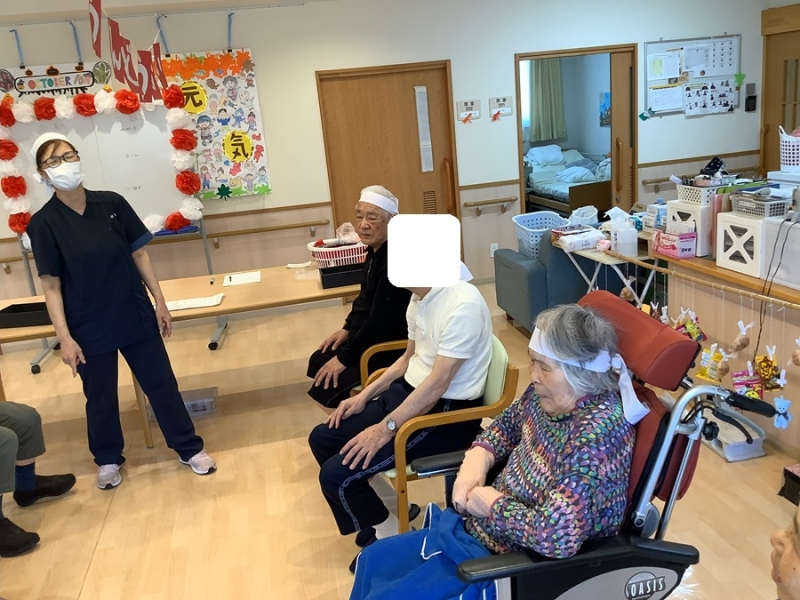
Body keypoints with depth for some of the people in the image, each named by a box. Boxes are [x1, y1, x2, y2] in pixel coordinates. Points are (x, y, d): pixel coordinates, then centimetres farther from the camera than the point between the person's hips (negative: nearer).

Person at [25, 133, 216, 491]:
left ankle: (190, 448, 27)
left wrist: (159, 302, 1)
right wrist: (65, 337, -13)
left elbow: (139, 254, 3)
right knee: (100, 396, 15)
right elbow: (51, 285, -9)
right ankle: (108, 460, 38)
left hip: (135, 316, 2)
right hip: (89, 327, -2)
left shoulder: (112, 204, -3)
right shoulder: (43, 224, -9)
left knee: (162, 384, 11)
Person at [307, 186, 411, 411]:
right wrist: (347, 328, 11)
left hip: (390, 345, -10)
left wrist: (345, 357, -21)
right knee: (318, 362, 18)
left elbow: (381, 321, -28)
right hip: (369, 334, 10)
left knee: (326, 390, -15)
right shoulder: (375, 250, 3)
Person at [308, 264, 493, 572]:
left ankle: (390, 537, 11)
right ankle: (389, 505, 23)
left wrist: (386, 429, -21)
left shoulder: (463, 305, -25)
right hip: (408, 393, 9)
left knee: (336, 475, -14)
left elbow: (437, 384, -25)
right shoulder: (420, 295, 4)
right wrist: (364, 396, 9)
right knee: (322, 438, 10)